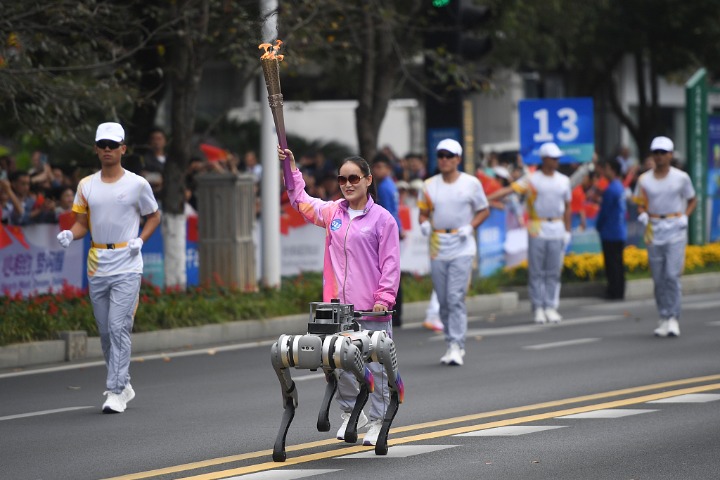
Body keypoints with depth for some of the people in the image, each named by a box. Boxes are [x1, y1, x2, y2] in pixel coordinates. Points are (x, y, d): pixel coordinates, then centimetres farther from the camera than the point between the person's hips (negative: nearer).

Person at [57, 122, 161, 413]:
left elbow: (154, 216, 10)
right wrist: (70, 234, -10)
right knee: (105, 331, 10)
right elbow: (82, 223, 12)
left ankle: (116, 392, -12)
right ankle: (124, 384, 25)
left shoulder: (137, 184, -1)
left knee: (119, 327, -13)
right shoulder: (86, 185, 8)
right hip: (97, 266, 5)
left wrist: (140, 240, -6)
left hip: (127, 266, -4)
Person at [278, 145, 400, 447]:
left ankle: (377, 421, 8)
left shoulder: (382, 219, -4)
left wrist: (384, 297, -11)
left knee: (375, 366, 1)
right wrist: (291, 167, 19)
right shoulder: (332, 212, 9)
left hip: (371, 308, -4)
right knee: (340, 363, 9)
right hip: (338, 304, 4)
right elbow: (300, 200, 26)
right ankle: (350, 414, 24)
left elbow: (390, 263, -4)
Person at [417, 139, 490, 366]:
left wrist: (470, 227, -10)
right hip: (437, 248, 4)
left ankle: (457, 346, -15)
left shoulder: (471, 183, -1)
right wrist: (424, 224, -9)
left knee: (456, 297, -15)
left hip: (462, 247, -4)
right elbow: (423, 213, 14)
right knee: (444, 301, 8)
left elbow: (484, 210, 7)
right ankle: (451, 344, 20)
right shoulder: (429, 185, 6)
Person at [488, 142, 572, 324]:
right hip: (537, 229, -3)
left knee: (554, 272, 4)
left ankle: (551, 307, 8)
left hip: (557, 229, 3)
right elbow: (509, 190, -13)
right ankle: (538, 308, 4)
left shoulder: (564, 181, 9)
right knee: (536, 272, -1)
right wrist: (485, 198, -25)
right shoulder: (531, 180, -3)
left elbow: (567, 207, 16)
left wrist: (567, 231, 11)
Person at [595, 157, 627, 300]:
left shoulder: (611, 189, -18)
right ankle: (619, 292, 15)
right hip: (620, 233, 9)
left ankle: (614, 292, -3)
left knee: (612, 263, -5)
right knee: (618, 263, 12)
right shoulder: (620, 187, 10)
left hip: (610, 233, -9)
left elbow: (604, 211, -14)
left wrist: (598, 226, 1)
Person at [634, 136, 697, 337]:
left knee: (672, 275, -12)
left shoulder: (681, 178, 1)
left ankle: (674, 318, -9)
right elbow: (640, 204, 14)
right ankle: (664, 318, 12)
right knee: (658, 278, 4)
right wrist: (643, 215, -7)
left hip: (675, 230, -2)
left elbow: (692, 200, 11)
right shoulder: (644, 180, 5)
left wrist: (685, 217, -4)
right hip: (654, 230, 2)